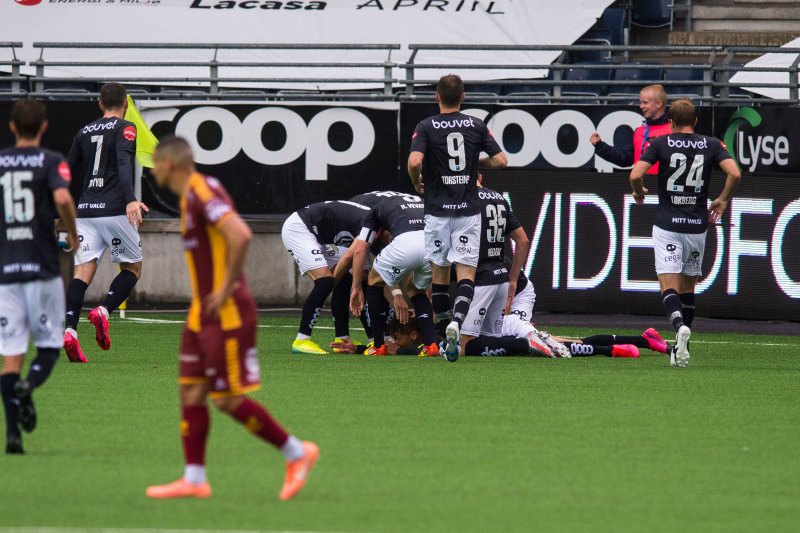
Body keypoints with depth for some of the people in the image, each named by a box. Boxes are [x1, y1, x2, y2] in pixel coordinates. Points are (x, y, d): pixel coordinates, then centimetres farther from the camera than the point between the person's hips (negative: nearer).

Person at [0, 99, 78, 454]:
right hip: (42, 268, -2)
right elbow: (62, 199, -19)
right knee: (50, 344, 10)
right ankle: (29, 386, -21)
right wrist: (72, 234, -2)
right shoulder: (51, 162, -1)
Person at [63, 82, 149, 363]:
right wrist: (130, 199, -29)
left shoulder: (84, 132, 16)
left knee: (83, 271, -3)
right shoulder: (125, 128, -1)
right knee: (132, 268, 11)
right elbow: (123, 163, -18)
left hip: (86, 210, 5)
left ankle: (69, 329, -23)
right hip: (115, 211, -5)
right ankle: (104, 311, -13)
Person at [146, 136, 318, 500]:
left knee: (228, 398, -6)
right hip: (203, 315, 10)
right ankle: (194, 479, 7)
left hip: (227, 315, -10)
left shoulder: (203, 192, -17)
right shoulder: (190, 196, 13)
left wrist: (225, 289, -23)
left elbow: (240, 236, -30)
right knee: (191, 392, 6)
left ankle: (297, 453, 6)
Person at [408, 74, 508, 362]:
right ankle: (456, 322, -29)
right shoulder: (476, 126, 3)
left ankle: (442, 323, 17)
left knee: (440, 271, 14)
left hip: (437, 210, 0)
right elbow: (501, 160, 1)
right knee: (466, 274, -4)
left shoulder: (426, 127, -4)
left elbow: (414, 162, -18)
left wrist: (416, 182, 3)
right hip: (468, 210, 0)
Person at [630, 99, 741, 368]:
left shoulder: (660, 144, -2)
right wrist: (723, 201, 8)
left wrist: (639, 193, 10)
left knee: (668, 285, -7)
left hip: (667, 225, -3)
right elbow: (735, 174, -9)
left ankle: (680, 326, -36)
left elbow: (635, 175, -12)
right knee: (688, 287, 17)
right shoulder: (711, 145, 3)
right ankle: (681, 348, 17)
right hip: (697, 225, 3)